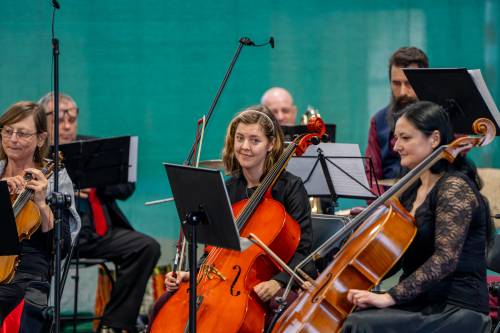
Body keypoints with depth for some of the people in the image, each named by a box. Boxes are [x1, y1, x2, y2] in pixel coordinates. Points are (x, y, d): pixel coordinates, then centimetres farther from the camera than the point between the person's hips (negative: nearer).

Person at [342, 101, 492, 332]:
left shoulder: (454, 188, -12)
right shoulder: (413, 190, 15)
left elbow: (445, 259, -22)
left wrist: (390, 296, -26)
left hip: (457, 311, -8)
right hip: (418, 304, 8)